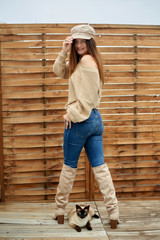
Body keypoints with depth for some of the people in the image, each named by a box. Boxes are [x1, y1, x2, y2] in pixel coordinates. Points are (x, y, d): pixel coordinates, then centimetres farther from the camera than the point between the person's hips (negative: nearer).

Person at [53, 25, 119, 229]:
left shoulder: (86, 60, -13)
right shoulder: (78, 62, 16)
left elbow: (86, 96, -19)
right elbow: (59, 71, 18)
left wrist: (71, 114, -13)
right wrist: (64, 51, 4)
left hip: (80, 120, -9)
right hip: (96, 119, 9)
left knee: (69, 166, 6)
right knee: (99, 166, 7)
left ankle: (60, 211, 22)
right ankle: (113, 213, 7)